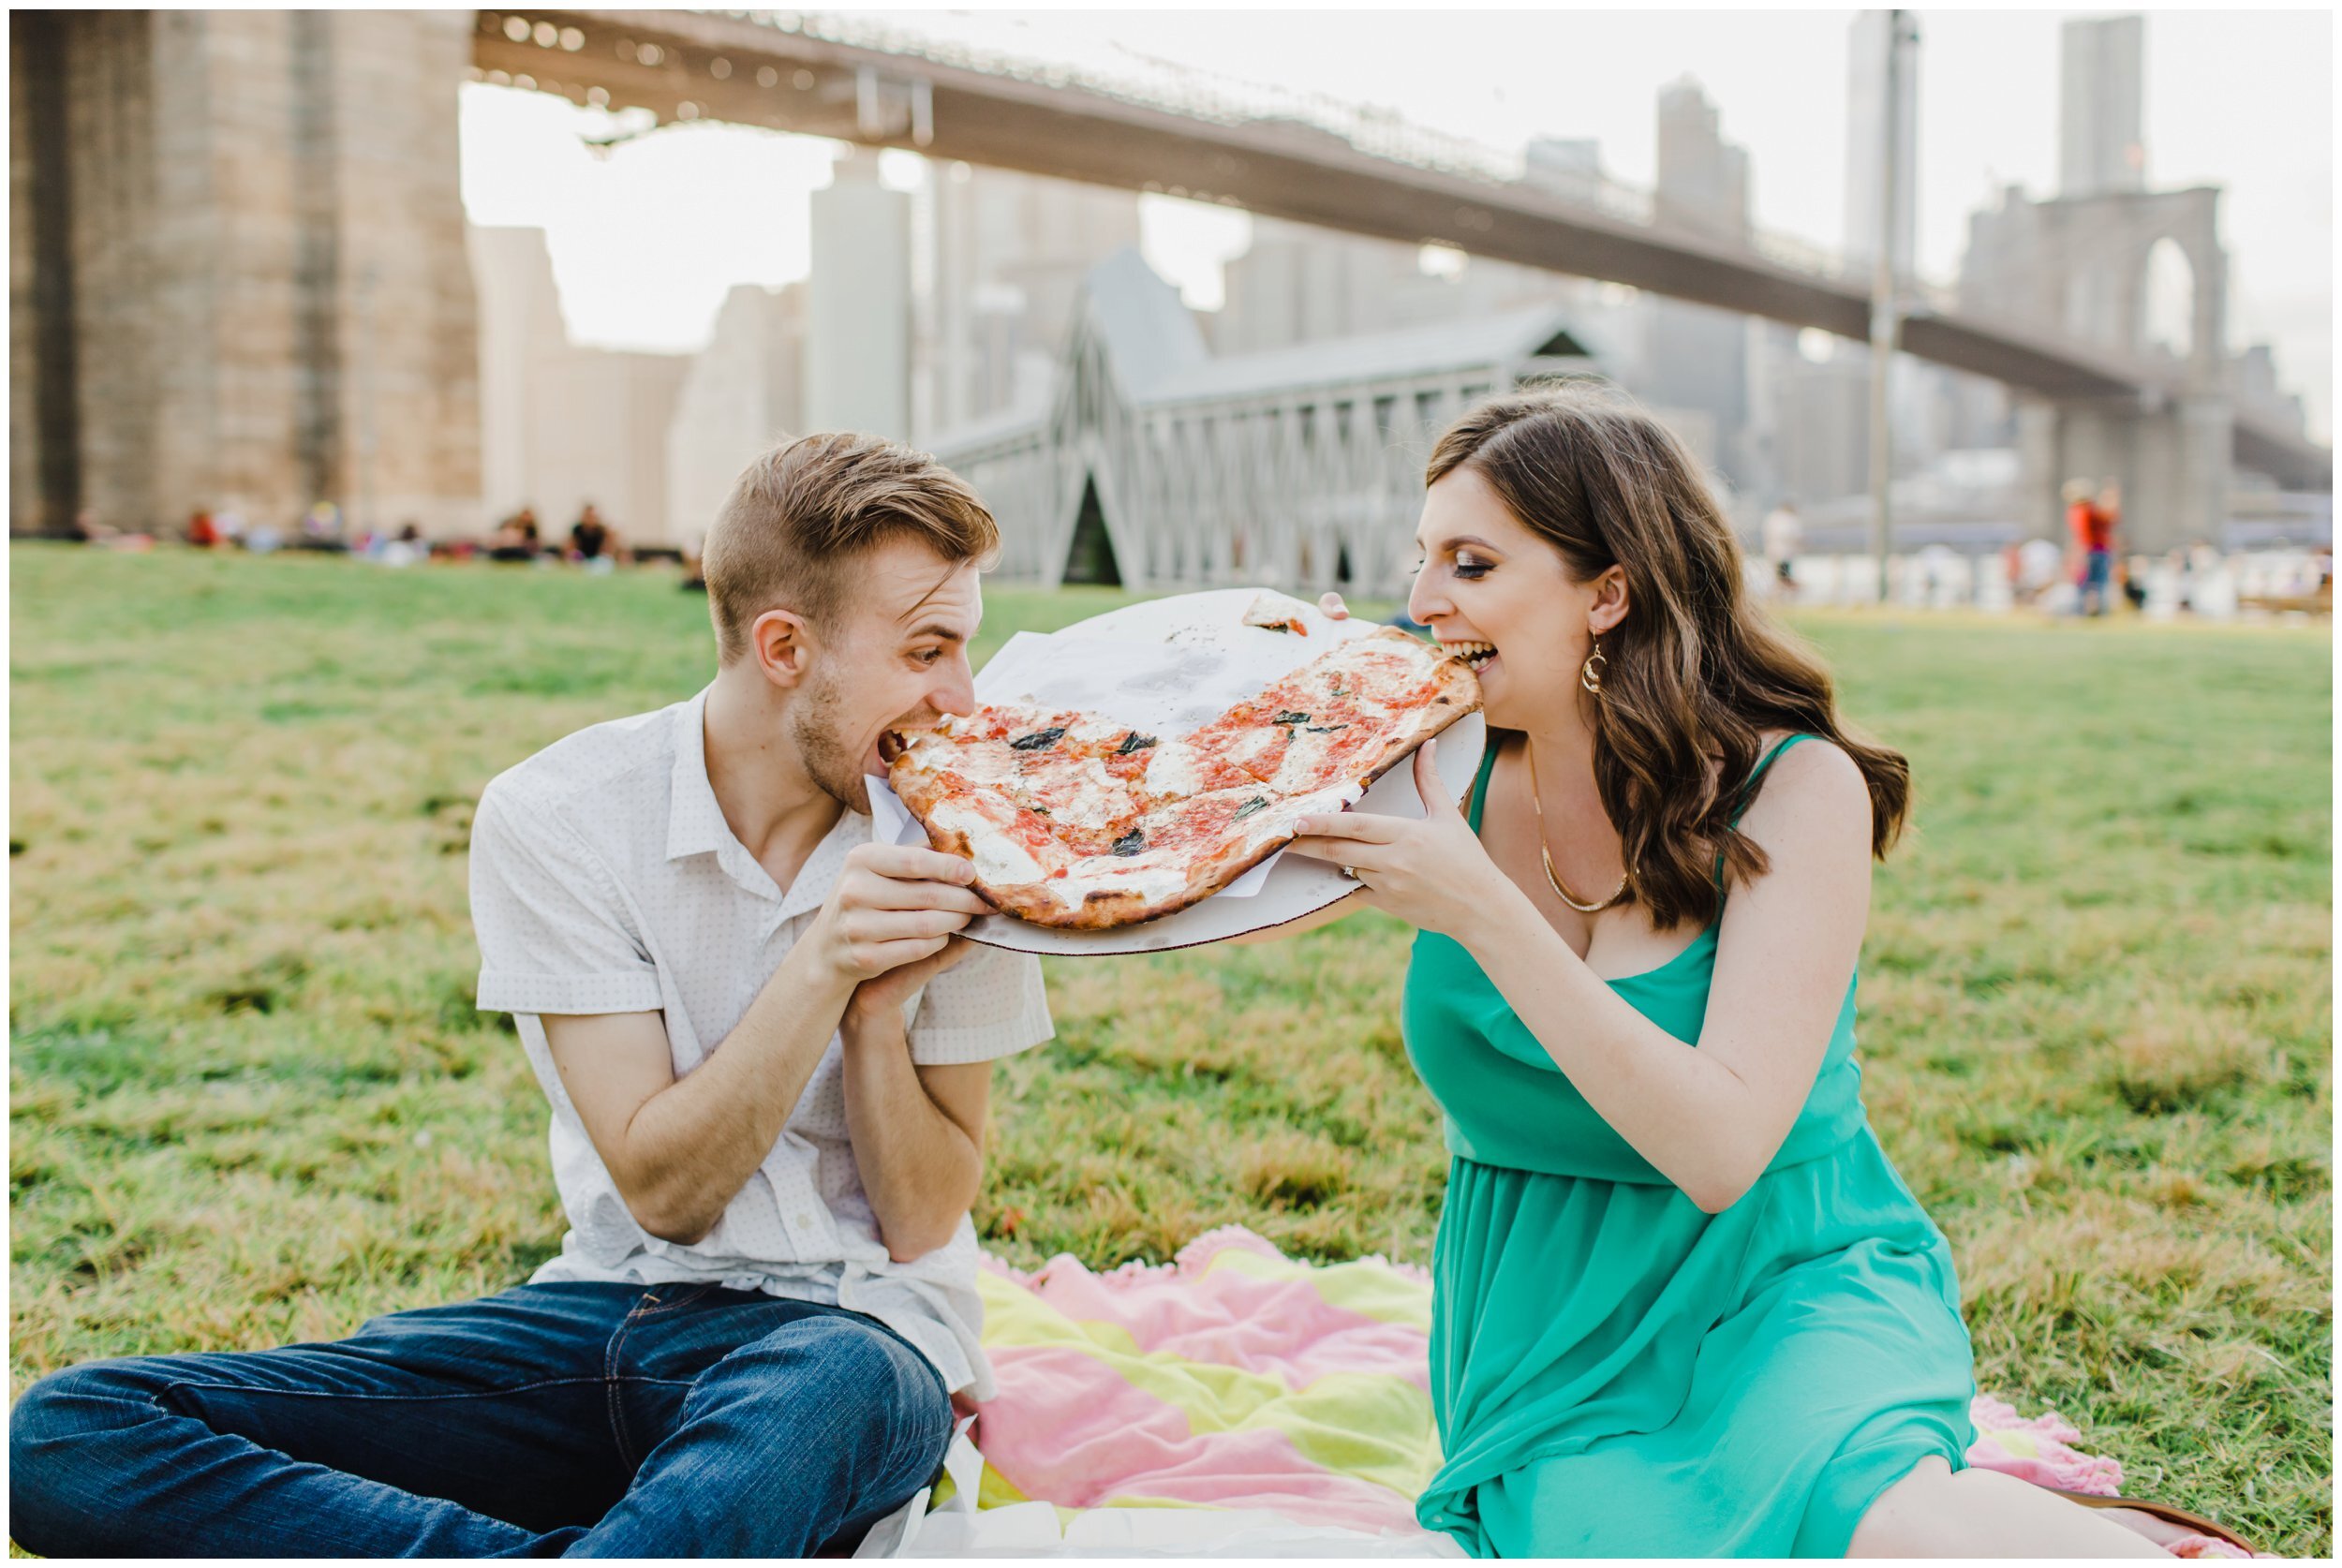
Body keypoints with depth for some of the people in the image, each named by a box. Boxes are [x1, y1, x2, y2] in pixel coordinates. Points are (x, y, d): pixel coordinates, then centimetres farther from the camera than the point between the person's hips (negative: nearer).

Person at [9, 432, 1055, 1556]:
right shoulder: (555, 818, -6)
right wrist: (822, 967, -23)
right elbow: (661, 1190, -10)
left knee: (815, 1397, -44)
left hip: (854, 1323, -2)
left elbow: (919, 1221, -2)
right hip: (615, 1312, 3)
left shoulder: (956, 847, -4)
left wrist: (876, 1006, -19)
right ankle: (574, 1557, -25)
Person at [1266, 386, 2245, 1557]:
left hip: (1786, 1285, -3)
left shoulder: (1795, 790, -12)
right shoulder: (1452, 779, -2)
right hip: (1561, 1330, 3)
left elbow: (1722, 1149, -22)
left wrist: (1483, 912, -28)